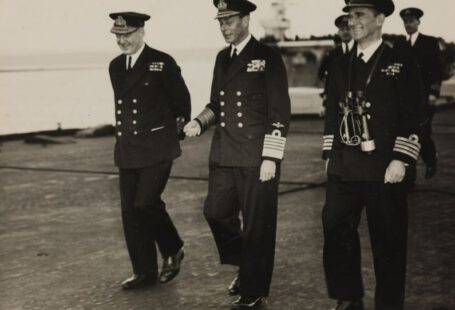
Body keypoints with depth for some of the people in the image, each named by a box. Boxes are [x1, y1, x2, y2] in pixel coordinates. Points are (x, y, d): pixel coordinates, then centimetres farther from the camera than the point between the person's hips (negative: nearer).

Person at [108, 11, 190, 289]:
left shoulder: (163, 63, -7)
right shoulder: (115, 66, 11)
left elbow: (182, 100, 1)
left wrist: (175, 129, 9)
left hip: (157, 149, -6)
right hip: (127, 152, 6)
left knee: (146, 203, -16)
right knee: (130, 212, 4)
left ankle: (173, 250, 10)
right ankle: (144, 272, 14)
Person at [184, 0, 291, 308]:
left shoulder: (268, 58, -8)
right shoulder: (222, 58, 12)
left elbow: (280, 113, -10)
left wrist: (271, 158, -15)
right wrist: (200, 122, 1)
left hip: (256, 158, -6)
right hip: (223, 155, 6)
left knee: (257, 225, 2)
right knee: (216, 212, 9)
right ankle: (244, 267, 32)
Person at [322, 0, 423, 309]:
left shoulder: (402, 64, -4)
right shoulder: (341, 66, 12)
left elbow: (412, 117, -8)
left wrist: (401, 160, -14)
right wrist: (329, 154, 12)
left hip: (384, 168, -5)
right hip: (344, 167, 5)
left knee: (388, 240, 4)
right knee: (336, 231, 6)